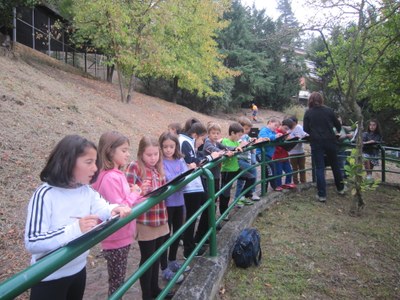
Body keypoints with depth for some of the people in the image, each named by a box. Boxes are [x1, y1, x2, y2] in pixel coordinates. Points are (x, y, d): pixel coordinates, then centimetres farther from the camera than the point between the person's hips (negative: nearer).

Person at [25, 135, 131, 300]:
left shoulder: (87, 191, 0)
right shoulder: (45, 195, -24)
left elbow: (103, 208, -13)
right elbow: (32, 243, -28)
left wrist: (115, 209, -35)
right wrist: (75, 229, -39)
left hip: (78, 270, 6)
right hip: (50, 278, -6)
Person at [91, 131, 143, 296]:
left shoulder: (117, 174, 6)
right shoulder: (110, 178, -23)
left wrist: (138, 197, -3)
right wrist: (134, 194, -14)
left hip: (121, 237, 9)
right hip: (116, 240, -9)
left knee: (118, 281, 22)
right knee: (117, 283, 8)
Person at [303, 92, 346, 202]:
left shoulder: (308, 113, -3)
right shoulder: (329, 110, 0)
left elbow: (306, 129, -3)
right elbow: (338, 125, 8)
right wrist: (338, 130, 31)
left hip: (316, 142, -2)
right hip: (330, 141, 2)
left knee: (319, 168, 2)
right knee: (335, 165, 19)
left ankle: (322, 195, 0)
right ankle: (340, 188, 35)